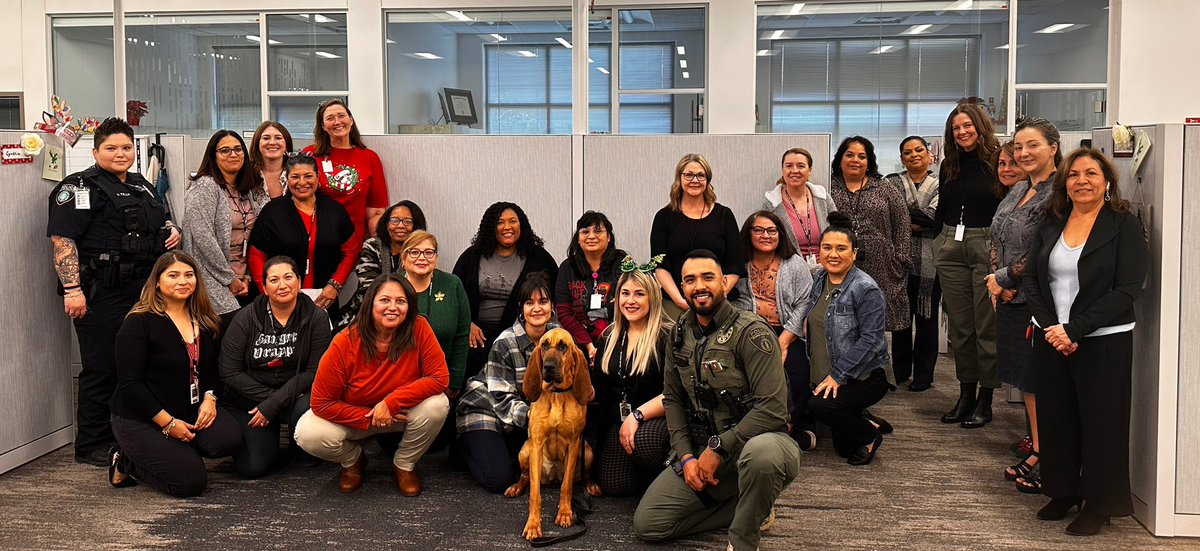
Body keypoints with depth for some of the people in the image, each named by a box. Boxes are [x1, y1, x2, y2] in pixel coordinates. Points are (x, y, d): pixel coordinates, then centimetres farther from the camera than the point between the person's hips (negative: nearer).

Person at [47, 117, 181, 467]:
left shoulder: (142, 186, 19)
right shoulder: (80, 187, -6)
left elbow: (163, 219, 34)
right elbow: (62, 240, -14)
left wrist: (172, 231, 10)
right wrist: (72, 290, -21)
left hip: (143, 291, 8)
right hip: (102, 295, -7)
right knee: (102, 369, -1)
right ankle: (91, 446, 10)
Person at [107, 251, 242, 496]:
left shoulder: (203, 321, 8)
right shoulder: (139, 323, -13)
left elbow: (212, 368, 15)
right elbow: (130, 384, -16)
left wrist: (209, 398, -7)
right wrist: (167, 423, -18)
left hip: (191, 411, 6)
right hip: (140, 420, -6)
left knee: (229, 439, -23)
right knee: (191, 482, -18)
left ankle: (178, 451, 5)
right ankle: (126, 461, 7)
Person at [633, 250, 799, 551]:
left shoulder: (751, 333, -15)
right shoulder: (681, 334, 7)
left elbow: (773, 409, -22)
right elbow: (672, 399, 10)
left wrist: (719, 449, -20)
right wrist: (686, 456, -4)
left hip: (754, 440, -6)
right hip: (703, 451, 6)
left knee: (761, 452, -44)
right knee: (647, 524, -5)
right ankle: (752, 509, 8)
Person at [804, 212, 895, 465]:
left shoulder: (866, 289, -16)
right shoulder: (820, 280, 6)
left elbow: (870, 340, -20)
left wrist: (838, 375, -21)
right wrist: (823, 374, 7)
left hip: (865, 376, -6)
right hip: (825, 376, 7)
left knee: (820, 405, -29)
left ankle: (870, 436, -4)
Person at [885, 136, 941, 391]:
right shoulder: (892, 183, 9)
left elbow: (936, 215, -11)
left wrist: (905, 217, -8)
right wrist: (919, 223, -12)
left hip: (929, 260, -1)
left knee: (926, 317, 2)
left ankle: (923, 374, 10)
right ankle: (900, 370, 17)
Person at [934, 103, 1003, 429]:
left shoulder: (998, 161, -4)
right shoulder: (949, 166, 13)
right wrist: (939, 243, 12)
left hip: (988, 247, -6)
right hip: (951, 249, 6)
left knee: (987, 325, -1)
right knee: (959, 325, 9)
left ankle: (985, 399, 7)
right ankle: (966, 394, 19)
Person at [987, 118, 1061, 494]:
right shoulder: (1017, 191, 13)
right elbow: (997, 242, 17)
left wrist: (1004, 278, -11)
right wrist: (997, 285, 3)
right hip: (1010, 300, 9)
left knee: (1041, 382, -1)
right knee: (1024, 379, 15)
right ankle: (1037, 451, 26)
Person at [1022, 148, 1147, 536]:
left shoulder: (1124, 225, -6)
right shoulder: (1051, 224, 8)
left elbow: (1127, 290, -13)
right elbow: (1031, 280, 4)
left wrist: (1074, 330, -18)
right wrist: (1052, 327, -11)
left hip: (1103, 340, -4)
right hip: (1051, 339, 4)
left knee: (1101, 421, 4)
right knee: (1055, 417, 11)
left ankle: (1100, 503, 18)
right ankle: (1063, 491, 28)